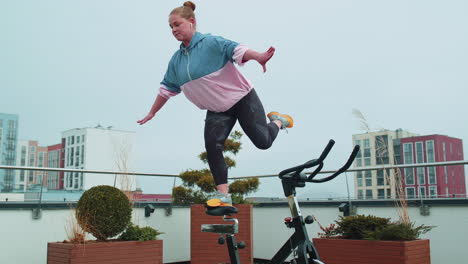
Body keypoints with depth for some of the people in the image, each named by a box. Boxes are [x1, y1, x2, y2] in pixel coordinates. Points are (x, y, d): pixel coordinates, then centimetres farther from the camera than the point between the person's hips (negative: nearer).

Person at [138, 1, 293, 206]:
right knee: (212, 146, -17)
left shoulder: (211, 43, -14)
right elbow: (167, 89, 15)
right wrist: (152, 113, 20)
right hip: (217, 110, 5)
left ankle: (277, 121, 28)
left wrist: (258, 57, -51)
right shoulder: (176, 60, 5)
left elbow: (236, 50, -31)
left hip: (243, 99, -5)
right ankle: (223, 195, -12)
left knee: (262, 141, -7)